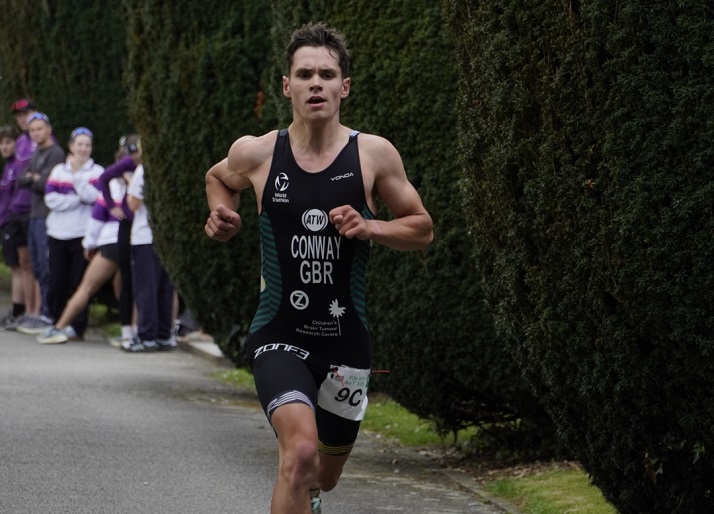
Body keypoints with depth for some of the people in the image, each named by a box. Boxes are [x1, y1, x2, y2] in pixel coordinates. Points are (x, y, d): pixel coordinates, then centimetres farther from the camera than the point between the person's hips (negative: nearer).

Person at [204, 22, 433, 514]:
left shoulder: (374, 155, -5)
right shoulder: (256, 153, -4)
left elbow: (422, 229, 5)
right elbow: (218, 177, 20)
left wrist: (368, 227, -13)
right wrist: (223, 217, 0)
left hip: (346, 340, 2)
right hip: (279, 335, -2)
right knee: (300, 453, -28)